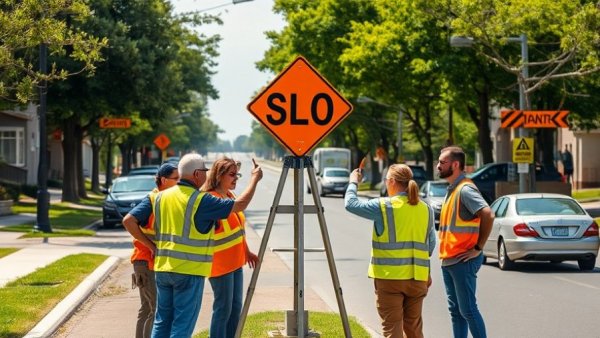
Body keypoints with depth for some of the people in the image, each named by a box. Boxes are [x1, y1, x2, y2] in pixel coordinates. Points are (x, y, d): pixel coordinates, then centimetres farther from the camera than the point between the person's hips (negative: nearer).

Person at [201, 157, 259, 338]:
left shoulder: (230, 196, 12)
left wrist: (247, 252, 22)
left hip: (235, 261, 9)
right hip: (220, 263, -9)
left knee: (235, 307, 12)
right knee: (223, 309, -5)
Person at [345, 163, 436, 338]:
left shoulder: (383, 206, -9)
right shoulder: (426, 209, 7)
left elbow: (351, 204, -1)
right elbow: (431, 244, 13)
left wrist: (353, 182, 17)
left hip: (390, 277, -5)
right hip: (417, 278, 5)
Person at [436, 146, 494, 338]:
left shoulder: (465, 189, -15)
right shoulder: (452, 189, 15)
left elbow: (488, 215, -27)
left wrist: (478, 248, -22)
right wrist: (445, 254, 15)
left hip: (462, 261, -10)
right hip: (448, 261, 10)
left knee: (468, 310, -7)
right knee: (455, 310, 12)